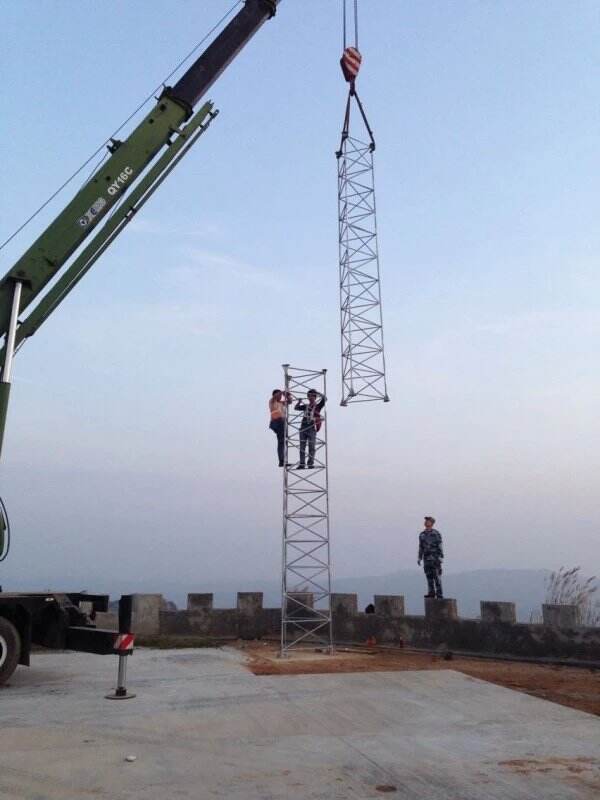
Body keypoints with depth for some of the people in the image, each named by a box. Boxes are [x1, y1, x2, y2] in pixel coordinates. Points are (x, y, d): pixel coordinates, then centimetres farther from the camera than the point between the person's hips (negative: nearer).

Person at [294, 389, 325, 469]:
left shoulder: (318, 406, 4)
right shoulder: (306, 406, 16)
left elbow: (323, 399, -9)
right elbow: (296, 408, 24)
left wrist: (318, 393, -13)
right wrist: (299, 402, 9)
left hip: (312, 429, -5)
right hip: (303, 428, 5)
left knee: (311, 447, -4)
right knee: (302, 447, 4)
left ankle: (311, 463, 0)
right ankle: (302, 464, 7)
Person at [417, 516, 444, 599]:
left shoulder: (436, 533, -5)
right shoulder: (422, 534, 11)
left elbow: (440, 546, -8)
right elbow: (421, 547, 16)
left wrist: (441, 557, -15)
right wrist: (419, 558, 11)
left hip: (435, 558, -5)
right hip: (426, 558, 5)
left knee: (436, 576, -7)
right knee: (429, 576, 5)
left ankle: (439, 594, -5)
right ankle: (431, 592, 12)